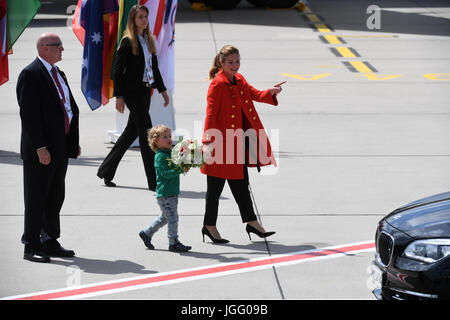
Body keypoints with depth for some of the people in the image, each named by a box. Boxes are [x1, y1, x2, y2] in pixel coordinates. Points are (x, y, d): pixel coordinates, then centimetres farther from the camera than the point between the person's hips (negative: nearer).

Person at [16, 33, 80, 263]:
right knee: (36, 199, -2)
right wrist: (40, 147, -23)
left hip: (61, 147, 9)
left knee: (55, 198, 13)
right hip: (40, 150, -9)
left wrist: (74, 141, 14)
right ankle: (31, 247, 3)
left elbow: (71, 109, 21)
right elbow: (29, 114, -18)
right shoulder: (30, 74, -12)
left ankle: (51, 243, 21)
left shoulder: (58, 74, 16)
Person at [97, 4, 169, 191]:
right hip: (132, 91, -8)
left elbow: (155, 68, 21)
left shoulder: (149, 40, 13)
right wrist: (119, 96, -14)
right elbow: (117, 70, -10)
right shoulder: (127, 42, -9)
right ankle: (154, 181, -8)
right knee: (146, 133, -9)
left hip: (145, 91, 8)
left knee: (132, 132, 13)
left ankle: (106, 172, 24)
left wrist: (162, 89, 16)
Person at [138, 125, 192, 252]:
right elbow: (165, 173, -21)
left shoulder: (172, 152, 12)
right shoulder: (160, 156, -14)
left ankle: (147, 233, 31)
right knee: (172, 217, -6)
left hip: (173, 192, 9)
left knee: (165, 217, 18)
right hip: (164, 193, -9)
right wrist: (180, 170, -27)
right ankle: (173, 243, 3)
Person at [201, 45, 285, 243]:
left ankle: (251, 223, 20)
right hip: (222, 141, -8)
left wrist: (270, 93, -6)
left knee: (240, 182, 14)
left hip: (237, 141, 8)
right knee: (216, 185, 2)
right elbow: (211, 114, -18)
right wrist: (209, 142, -24)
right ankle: (209, 226, 13)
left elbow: (254, 94, 16)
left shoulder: (239, 80, 10)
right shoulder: (217, 84, -14)